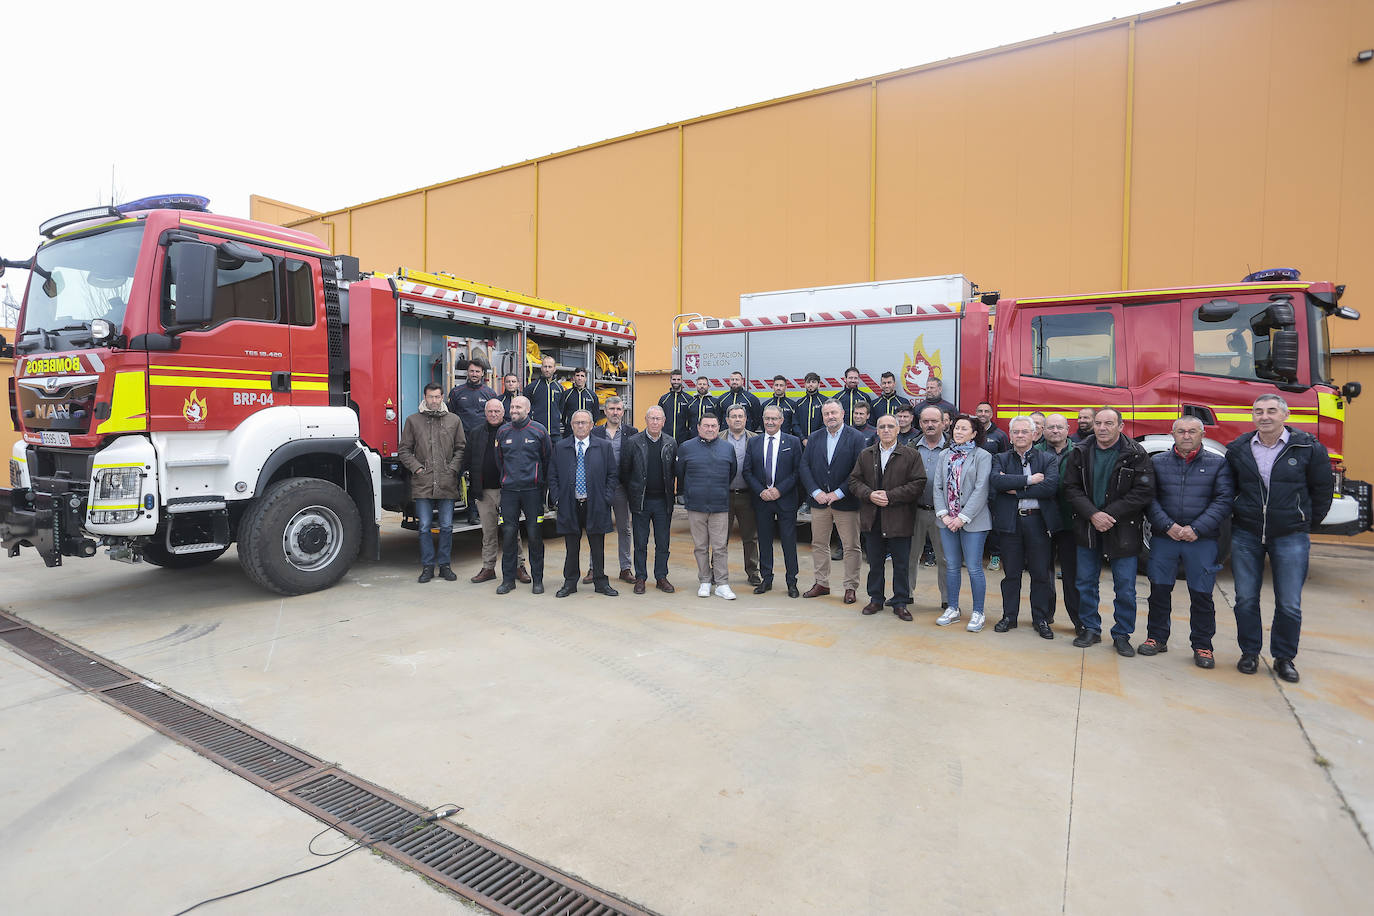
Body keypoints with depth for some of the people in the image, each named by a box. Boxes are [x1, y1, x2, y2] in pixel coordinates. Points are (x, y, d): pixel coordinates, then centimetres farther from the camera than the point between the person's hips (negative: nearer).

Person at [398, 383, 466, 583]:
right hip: (422, 484, 0)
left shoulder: (454, 420, 8)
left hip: (447, 483, 1)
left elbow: (461, 448, 10)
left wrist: (453, 468, -2)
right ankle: (427, 566, 14)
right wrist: (416, 468, -4)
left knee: (446, 527, 5)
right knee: (425, 527, 3)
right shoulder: (413, 420, 6)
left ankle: (444, 564, 17)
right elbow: (404, 450, 8)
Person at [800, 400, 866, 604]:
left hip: (845, 502, -4)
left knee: (851, 546, 3)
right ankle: (822, 583, 24)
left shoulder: (856, 438, -4)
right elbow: (804, 466, 4)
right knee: (818, 544, 11)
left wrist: (839, 493, -15)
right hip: (819, 501, 4)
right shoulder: (815, 438, 8)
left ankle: (851, 587, 15)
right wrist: (816, 492, -9)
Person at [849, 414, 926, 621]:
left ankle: (900, 603, 17)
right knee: (875, 563, 12)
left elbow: (918, 484, -9)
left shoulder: (910, 456, -2)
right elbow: (854, 480, 7)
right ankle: (876, 599, 25)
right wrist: (869, 495, -11)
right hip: (873, 519, 3)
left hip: (899, 520, -3)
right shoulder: (865, 455, 9)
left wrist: (891, 496, -16)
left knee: (901, 564, 5)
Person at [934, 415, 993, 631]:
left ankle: (978, 613, 12)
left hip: (973, 521, -4)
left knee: (974, 568, -1)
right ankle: (952, 609, 23)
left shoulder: (982, 456, -5)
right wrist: (943, 515, -4)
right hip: (948, 520, 5)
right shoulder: (944, 455, 10)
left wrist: (963, 517, -14)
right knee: (951, 566, 11)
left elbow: (981, 490, -11)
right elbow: (938, 486, 7)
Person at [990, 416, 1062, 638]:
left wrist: (1016, 489, -14)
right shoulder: (1001, 459, 7)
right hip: (1010, 521, 1)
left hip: (1037, 521, 0)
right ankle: (1009, 616, 20)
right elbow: (996, 481, -14)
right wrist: (1029, 480, -18)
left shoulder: (1048, 460, 5)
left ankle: (1041, 619, 19)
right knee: (1011, 573, 9)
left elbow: (1051, 486, -13)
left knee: (1041, 574, 6)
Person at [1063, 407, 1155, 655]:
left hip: (1123, 530, -3)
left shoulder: (1135, 455, -7)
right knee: (1086, 582, 11)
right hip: (1087, 528, 3)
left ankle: (1122, 635, 19)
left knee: (1125, 587, 4)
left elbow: (1144, 492, -12)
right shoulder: (1080, 452, 1)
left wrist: (1109, 514, -16)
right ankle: (1091, 629, 25)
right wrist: (1093, 515, -15)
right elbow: (1071, 488, -2)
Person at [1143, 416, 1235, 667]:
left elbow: (1224, 500, -4)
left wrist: (1197, 529, -14)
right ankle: (1157, 638, 20)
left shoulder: (1218, 464, 4)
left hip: (1202, 540, -1)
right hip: (1164, 538, 1)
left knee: (1202, 594, 4)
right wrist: (1168, 526, -11)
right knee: (1159, 589, 7)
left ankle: (1202, 646, 17)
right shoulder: (1157, 462, 6)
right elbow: (1149, 498, 1)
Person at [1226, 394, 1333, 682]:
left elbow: (1323, 487, 8)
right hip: (1245, 534, 1)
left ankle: (1284, 658, 19)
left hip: (1290, 536, -1)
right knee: (1246, 599, 6)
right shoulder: (1238, 450, 1)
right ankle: (1249, 653, 20)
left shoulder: (1308, 448, -3)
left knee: (1289, 604, 3)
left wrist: (1309, 521, 10)